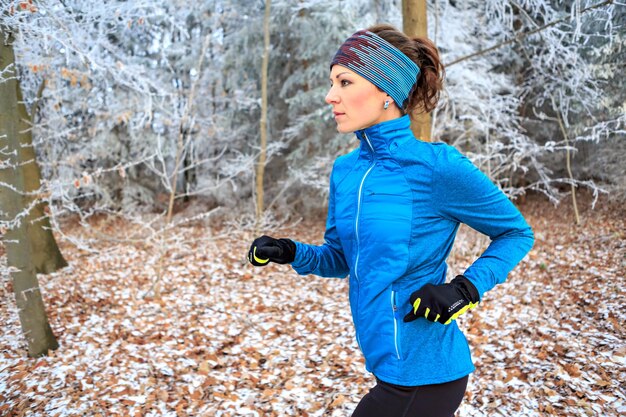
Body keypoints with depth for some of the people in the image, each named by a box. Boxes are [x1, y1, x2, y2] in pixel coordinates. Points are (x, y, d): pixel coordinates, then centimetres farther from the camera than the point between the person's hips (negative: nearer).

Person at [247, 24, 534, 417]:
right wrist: (292, 252, -7)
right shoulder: (345, 170, 0)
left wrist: (467, 288, -19)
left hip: (422, 373, -6)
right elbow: (340, 258, 12)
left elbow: (518, 233, -5)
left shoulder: (437, 165, -18)